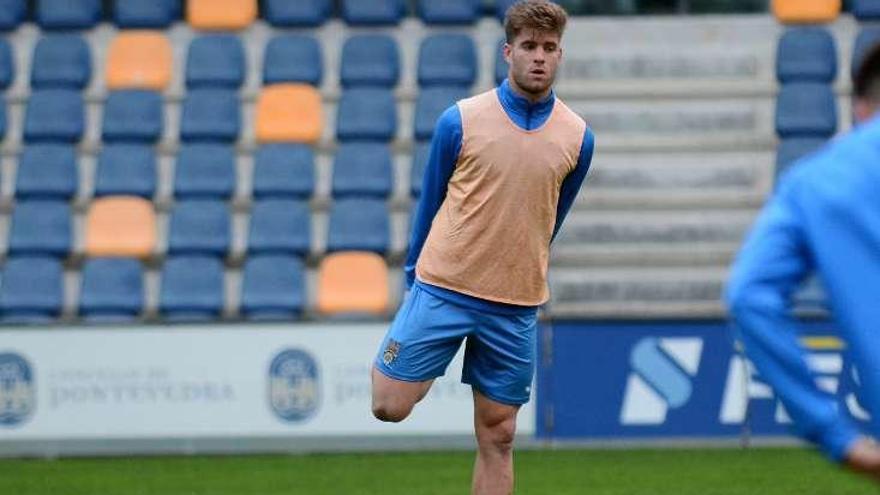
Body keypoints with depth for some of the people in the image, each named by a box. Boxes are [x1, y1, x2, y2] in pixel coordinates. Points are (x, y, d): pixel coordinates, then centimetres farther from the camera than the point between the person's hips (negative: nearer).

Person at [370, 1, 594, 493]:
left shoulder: (577, 138, 1)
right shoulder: (460, 120, -5)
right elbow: (432, 202, 7)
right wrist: (416, 273, 11)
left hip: (515, 308, 2)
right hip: (442, 289, -1)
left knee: (498, 436, 3)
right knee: (391, 407, -6)